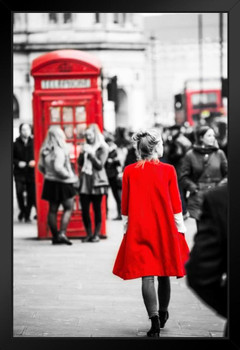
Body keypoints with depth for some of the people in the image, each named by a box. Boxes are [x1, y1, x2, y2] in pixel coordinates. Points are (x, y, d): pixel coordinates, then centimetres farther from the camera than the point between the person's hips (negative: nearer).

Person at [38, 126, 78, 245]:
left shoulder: (44, 151, 4)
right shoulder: (59, 151, -20)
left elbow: (41, 166, 10)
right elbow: (58, 167, -27)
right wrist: (69, 175, -14)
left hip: (50, 182, 7)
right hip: (62, 183, -7)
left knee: (52, 209, 10)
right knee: (68, 208, 2)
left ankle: (55, 236, 14)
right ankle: (62, 233, -10)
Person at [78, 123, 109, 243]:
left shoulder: (102, 148, -1)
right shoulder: (85, 147, 14)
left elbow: (100, 165, -8)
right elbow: (79, 163, 9)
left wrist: (91, 153, -14)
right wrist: (83, 153, -7)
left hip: (96, 182, -4)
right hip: (84, 182, 4)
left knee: (97, 209, 0)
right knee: (84, 209, 1)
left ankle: (97, 234, 7)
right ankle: (89, 234, 9)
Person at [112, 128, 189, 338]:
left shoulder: (129, 171, -2)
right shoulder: (168, 170, -6)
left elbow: (125, 204, 2)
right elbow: (175, 204, -3)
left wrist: (126, 229, 11)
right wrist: (180, 228, 5)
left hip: (139, 229, 0)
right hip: (164, 228, 0)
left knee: (147, 275, -1)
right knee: (163, 273, 16)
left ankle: (154, 320, -12)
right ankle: (163, 314, 32)